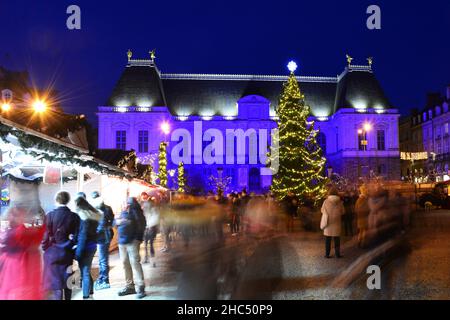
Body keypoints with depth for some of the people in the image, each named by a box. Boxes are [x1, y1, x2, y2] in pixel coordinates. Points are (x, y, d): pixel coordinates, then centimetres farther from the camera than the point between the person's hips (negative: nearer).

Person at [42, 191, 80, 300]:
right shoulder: (74, 216, -5)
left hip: (52, 253, -2)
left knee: (56, 283, 2)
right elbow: (76, 237, -4)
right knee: (67, 282, 15)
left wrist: (44, 248, 9)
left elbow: (46, 235, -8)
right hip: (67, 253, 2)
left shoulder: (50, 215, -11)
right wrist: (73, 254, 7)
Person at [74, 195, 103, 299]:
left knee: (85, 273, -1)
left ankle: (86, 296, 5)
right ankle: (90, 293, 26)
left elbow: (83, 236, -18)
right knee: (87, 272, 18)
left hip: (86, 247, -9)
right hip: (92, 246, 9)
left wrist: (78, 252, -16)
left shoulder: (83, 216, -15)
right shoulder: (93, 214, 10)